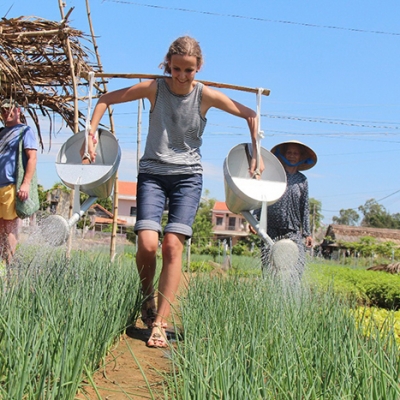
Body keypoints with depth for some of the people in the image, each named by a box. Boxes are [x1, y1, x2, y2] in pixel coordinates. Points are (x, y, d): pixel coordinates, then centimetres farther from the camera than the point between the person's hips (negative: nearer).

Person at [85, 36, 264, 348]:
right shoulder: (154, 88, -2)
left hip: (188, 175, 0)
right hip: (152, 172, 0)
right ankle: (147, 298, 13)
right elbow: (106, 99, 8)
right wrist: (91, 131, -2)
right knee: (147, 243, -17)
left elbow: (250, 115, 7)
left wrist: (256, 154, 4)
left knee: (173, 245, -13)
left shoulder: (206, 95, -3)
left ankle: (160, 324, -8)